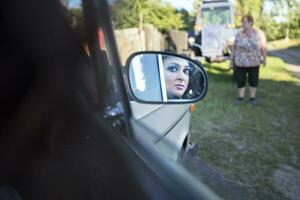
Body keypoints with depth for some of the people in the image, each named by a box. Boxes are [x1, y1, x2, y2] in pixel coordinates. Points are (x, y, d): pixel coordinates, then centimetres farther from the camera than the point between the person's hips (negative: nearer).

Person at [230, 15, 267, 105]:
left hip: (254, 63, -1)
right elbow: (234, 48, 2)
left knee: (253, 80, 10)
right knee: (240, 80, 6)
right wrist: (231, 60, 2)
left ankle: (252, 97, 25)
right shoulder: (239, 35, -4)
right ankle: (241, 97, 22)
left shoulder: (259, 33, -8)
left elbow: (263, 48, -4)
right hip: (240, 63, 1)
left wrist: (264, 59, -4)